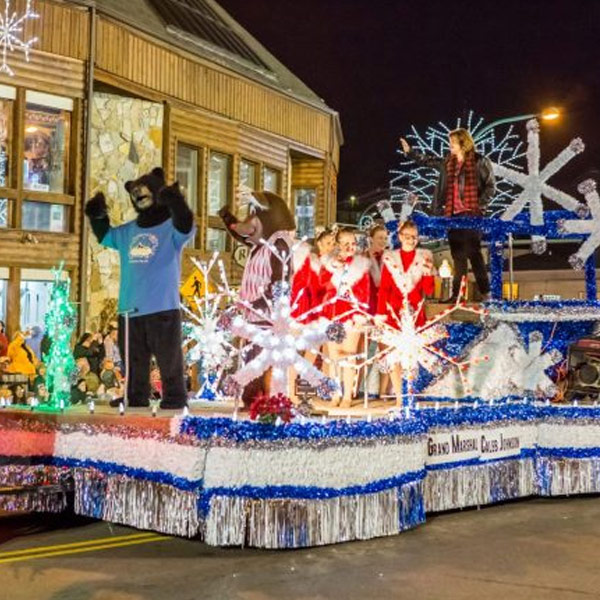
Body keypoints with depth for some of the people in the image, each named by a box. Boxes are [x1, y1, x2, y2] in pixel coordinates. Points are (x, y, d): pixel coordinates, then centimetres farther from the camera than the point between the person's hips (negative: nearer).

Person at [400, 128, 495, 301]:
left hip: (471, 213, -6)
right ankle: (456, 294, 12)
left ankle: (485, 292, -3)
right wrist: (409, 152, 22)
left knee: (473, 252, -8)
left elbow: (491, 186, -2)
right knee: (457, 255, 8)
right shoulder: (447, 163, 13)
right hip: (453, 214, 6)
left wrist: (480, 204, -10)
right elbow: (427, 161, 25)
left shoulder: (479, 162, -2)